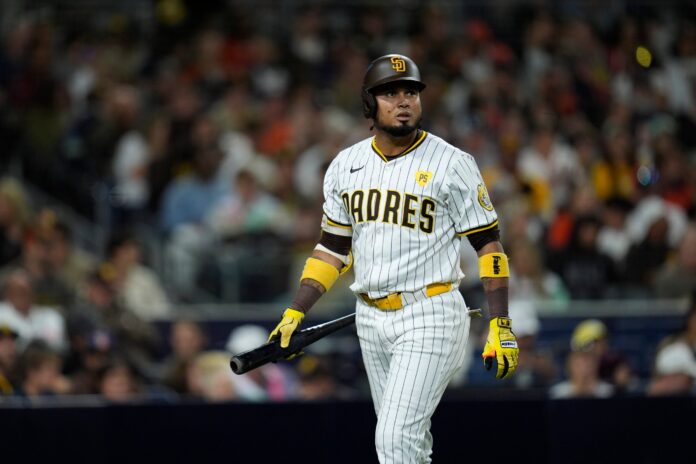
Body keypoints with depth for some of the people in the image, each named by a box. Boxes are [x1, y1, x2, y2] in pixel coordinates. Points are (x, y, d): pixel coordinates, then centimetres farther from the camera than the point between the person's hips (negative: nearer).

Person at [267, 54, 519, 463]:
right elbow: (333, 247, 15)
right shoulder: (346, 166, 8)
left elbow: (488, 244, -6)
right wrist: (295, 314, 6)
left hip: (430, 320, -6)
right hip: (371, 320, 6)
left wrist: (501, 325, -12)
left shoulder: (452, 164, -7)